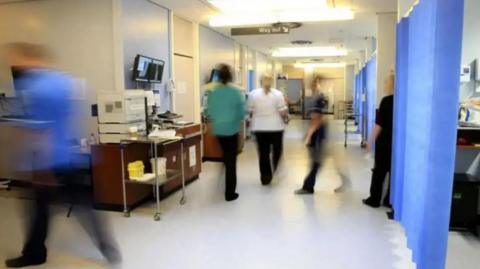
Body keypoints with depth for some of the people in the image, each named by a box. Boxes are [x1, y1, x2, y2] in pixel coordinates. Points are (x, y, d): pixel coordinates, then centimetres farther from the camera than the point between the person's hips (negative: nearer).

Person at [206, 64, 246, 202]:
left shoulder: (213, 92, -5)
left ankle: (228, 189, 42)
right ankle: (230, 193, 12)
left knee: (226, 157, 26)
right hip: (232, 129, -4)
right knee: (231, 160, 6)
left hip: (218, 129, 4)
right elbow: (242, 112, -10)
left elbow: (209, 112, 0)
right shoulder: (236, 92, -13)